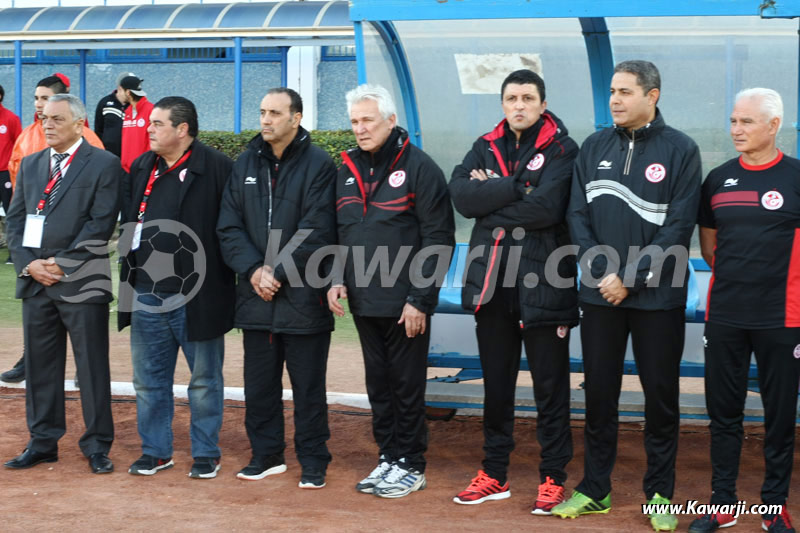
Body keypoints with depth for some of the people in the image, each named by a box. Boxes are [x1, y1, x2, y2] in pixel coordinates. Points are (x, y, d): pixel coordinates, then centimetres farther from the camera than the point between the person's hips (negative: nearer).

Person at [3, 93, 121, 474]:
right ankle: (42, 442, 19)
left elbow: (100, 224, -10)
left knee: (93, 367, 1)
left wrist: (62, 265, -14)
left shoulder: (103, 165, -2)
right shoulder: (31, 165, 15)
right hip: (35, 283, 5)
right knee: (40, 365, 10)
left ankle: (97, 446, 10)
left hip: (82, 283, -5)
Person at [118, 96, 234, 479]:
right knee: (148, 379, 13)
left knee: (204, 379, 7)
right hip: (146, 295, 6)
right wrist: (131, 274, 16)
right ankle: (155, 451, 25)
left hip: (196, 297, -6)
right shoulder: (141, 168, 10)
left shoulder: (216, 168, -12)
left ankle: (206, 453, 18)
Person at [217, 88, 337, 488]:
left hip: (303, 295, -5)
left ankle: (313, 461, 13)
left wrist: (279, 274, -14)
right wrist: (253, 270, -9)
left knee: (308, 387, 4)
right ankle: (266, 454, 24)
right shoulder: (246, 164, 10)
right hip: (255, 295, 5)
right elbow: (229, 226, 6)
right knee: (259, 384, 12)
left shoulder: (318, 165, -6)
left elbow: (316, 232, -12)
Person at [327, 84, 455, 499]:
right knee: (378, 384, 13)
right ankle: (387, 457, 23)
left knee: (407, 386, 3)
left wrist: (420, 298, -15)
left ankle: (410, 465, 13)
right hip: (362, 301, 6)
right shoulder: (347, 170, 11)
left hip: (405, 304, -6)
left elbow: (439, 238, -11)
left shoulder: (419, 167, -8)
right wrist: (334, 279, 1)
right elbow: (337, 232, 17)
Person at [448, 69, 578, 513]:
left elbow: (546, 208, -20)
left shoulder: (561, 150, -5)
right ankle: (494, 474, 24)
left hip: (543, 284, -5)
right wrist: (514, 187, -15)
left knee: (550, 387, 4)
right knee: (495, 385, 14)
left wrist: (490, 200, -9)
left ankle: (553, 476, 15)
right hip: (491, 282, 5)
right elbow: (461, 195, -7)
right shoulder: (486, 148, 11)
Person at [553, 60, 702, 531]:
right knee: (599, 394, 10)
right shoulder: (594, 147, 6)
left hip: (657, 297, -3)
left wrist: (630, 279, -14)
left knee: (661, 395, 5)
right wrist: (602, 273, -9)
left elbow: (678, 227, -10)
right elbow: (578, 215, 3)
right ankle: (595, 489, 21)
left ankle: (660, 493, 17)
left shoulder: (680, 150, -5)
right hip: (599, 296, 3)